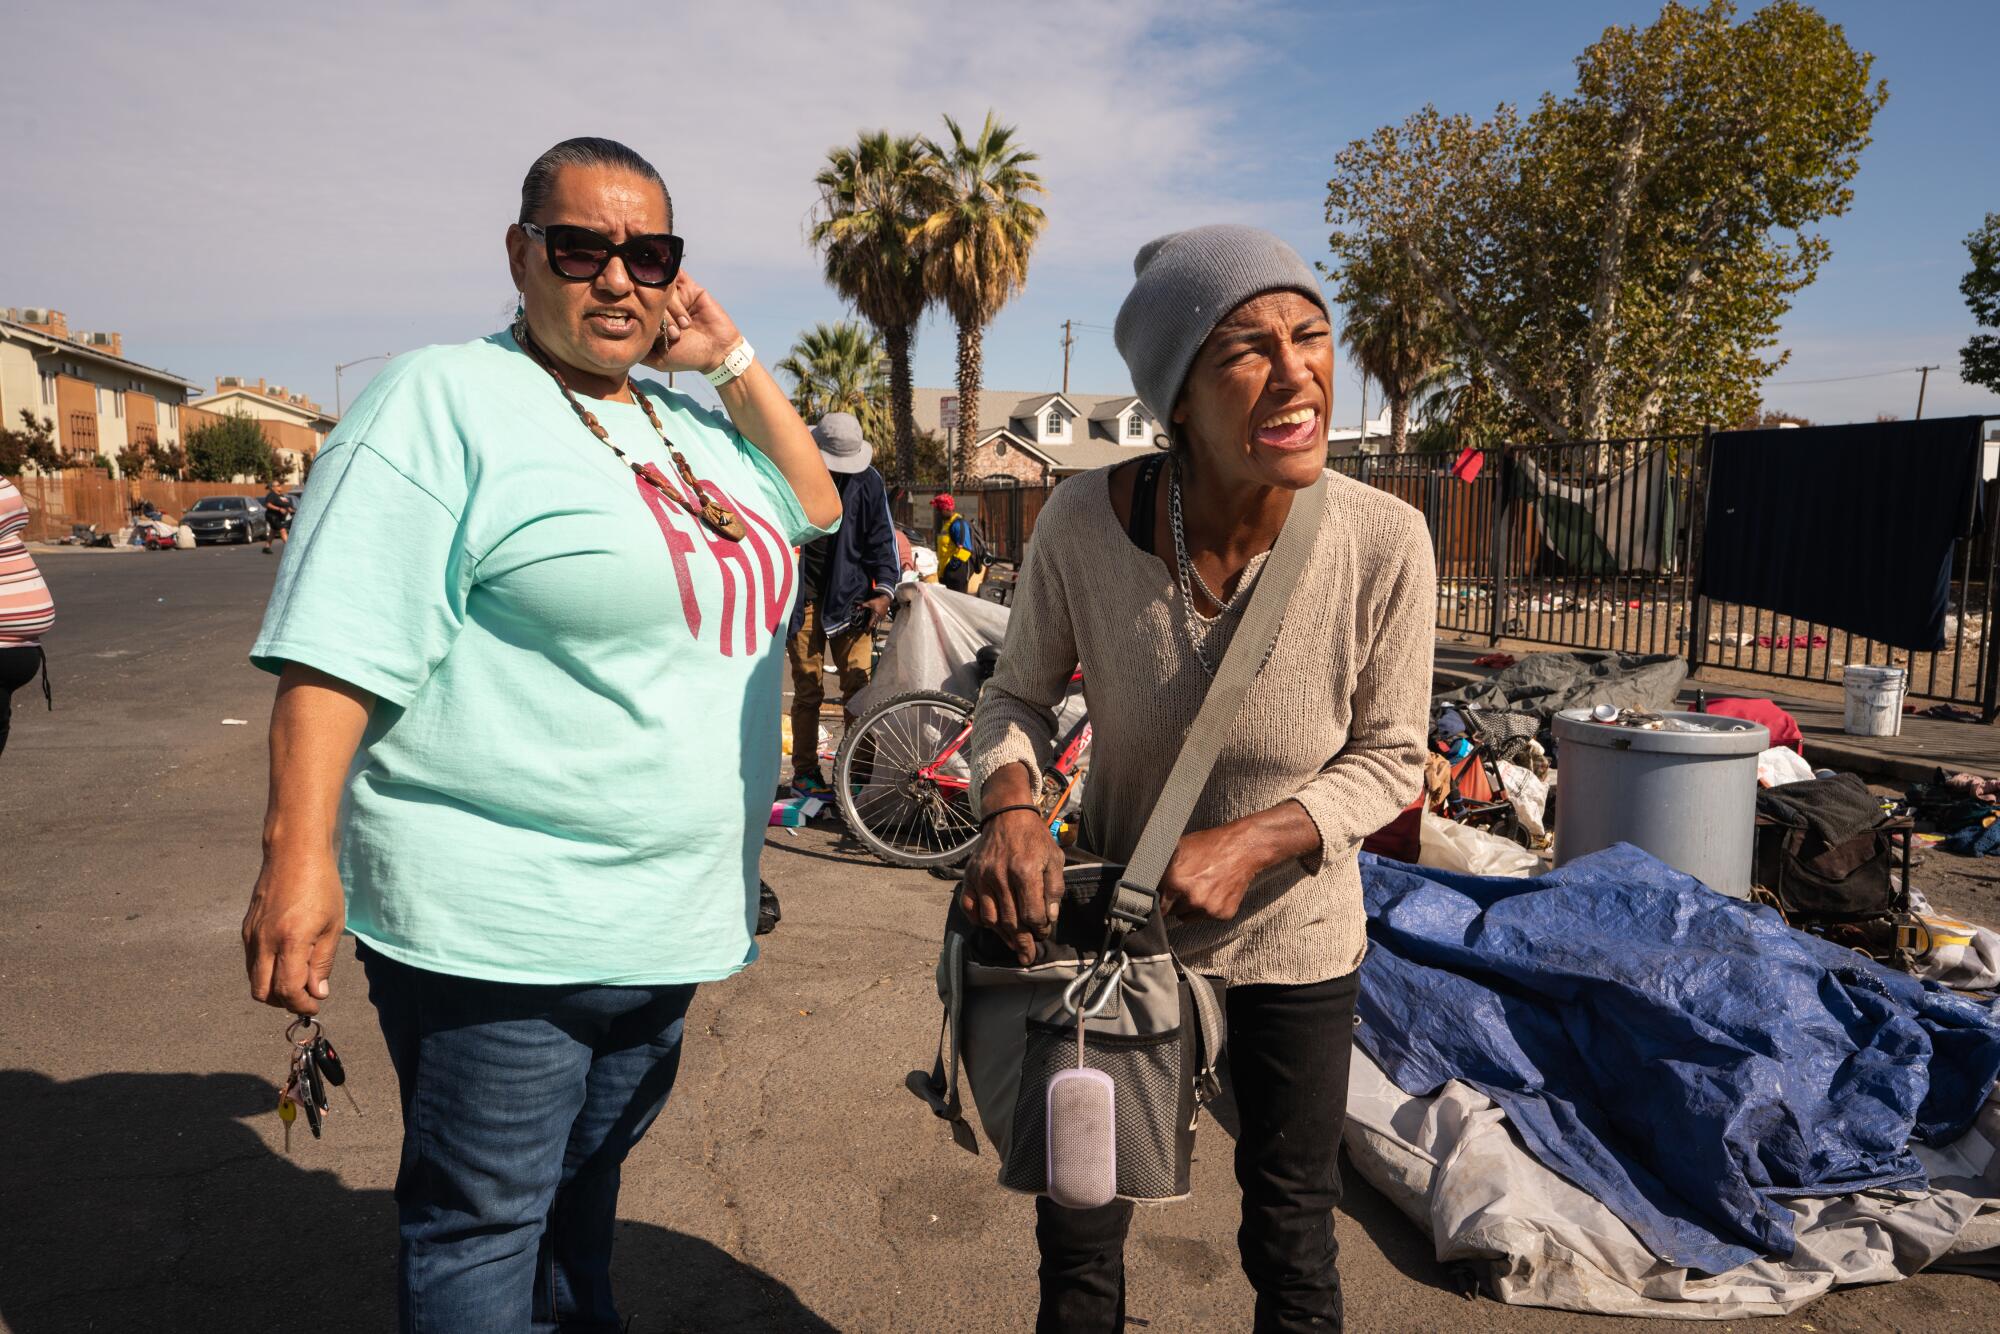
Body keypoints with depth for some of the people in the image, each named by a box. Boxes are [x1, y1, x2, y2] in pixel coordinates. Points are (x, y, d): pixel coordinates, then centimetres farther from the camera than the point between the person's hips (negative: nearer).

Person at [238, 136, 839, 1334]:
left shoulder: (689, 421, 12)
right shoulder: (446, 402, -10)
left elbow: (818, 517, 13)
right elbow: (338, 645, -15)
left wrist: (733, 362, 4)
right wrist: (298, 853, -22)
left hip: (670, 914, 7)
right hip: (502, 929, -7)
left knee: (587, 1185, 24)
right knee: (483, 1223, 8)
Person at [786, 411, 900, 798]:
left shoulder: (867, 481, 3)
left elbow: (882, 538, 8)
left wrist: (884, 592, -2)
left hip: (850, 599, 1)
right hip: (805, 599, -1)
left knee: (858, 686, -3)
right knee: (808, 690, 2)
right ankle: (805, 773, 11)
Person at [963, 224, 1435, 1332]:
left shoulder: (1383, 542, -24)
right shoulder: (1084, 521, -23)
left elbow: (1389, 758, -11)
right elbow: (1020, 692, -6)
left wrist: (1252, 842, -25)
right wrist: (1010, 805, -26)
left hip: (1293, 941, 0)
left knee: (1292, 1244, 21)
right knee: (1078, 1232, 21)